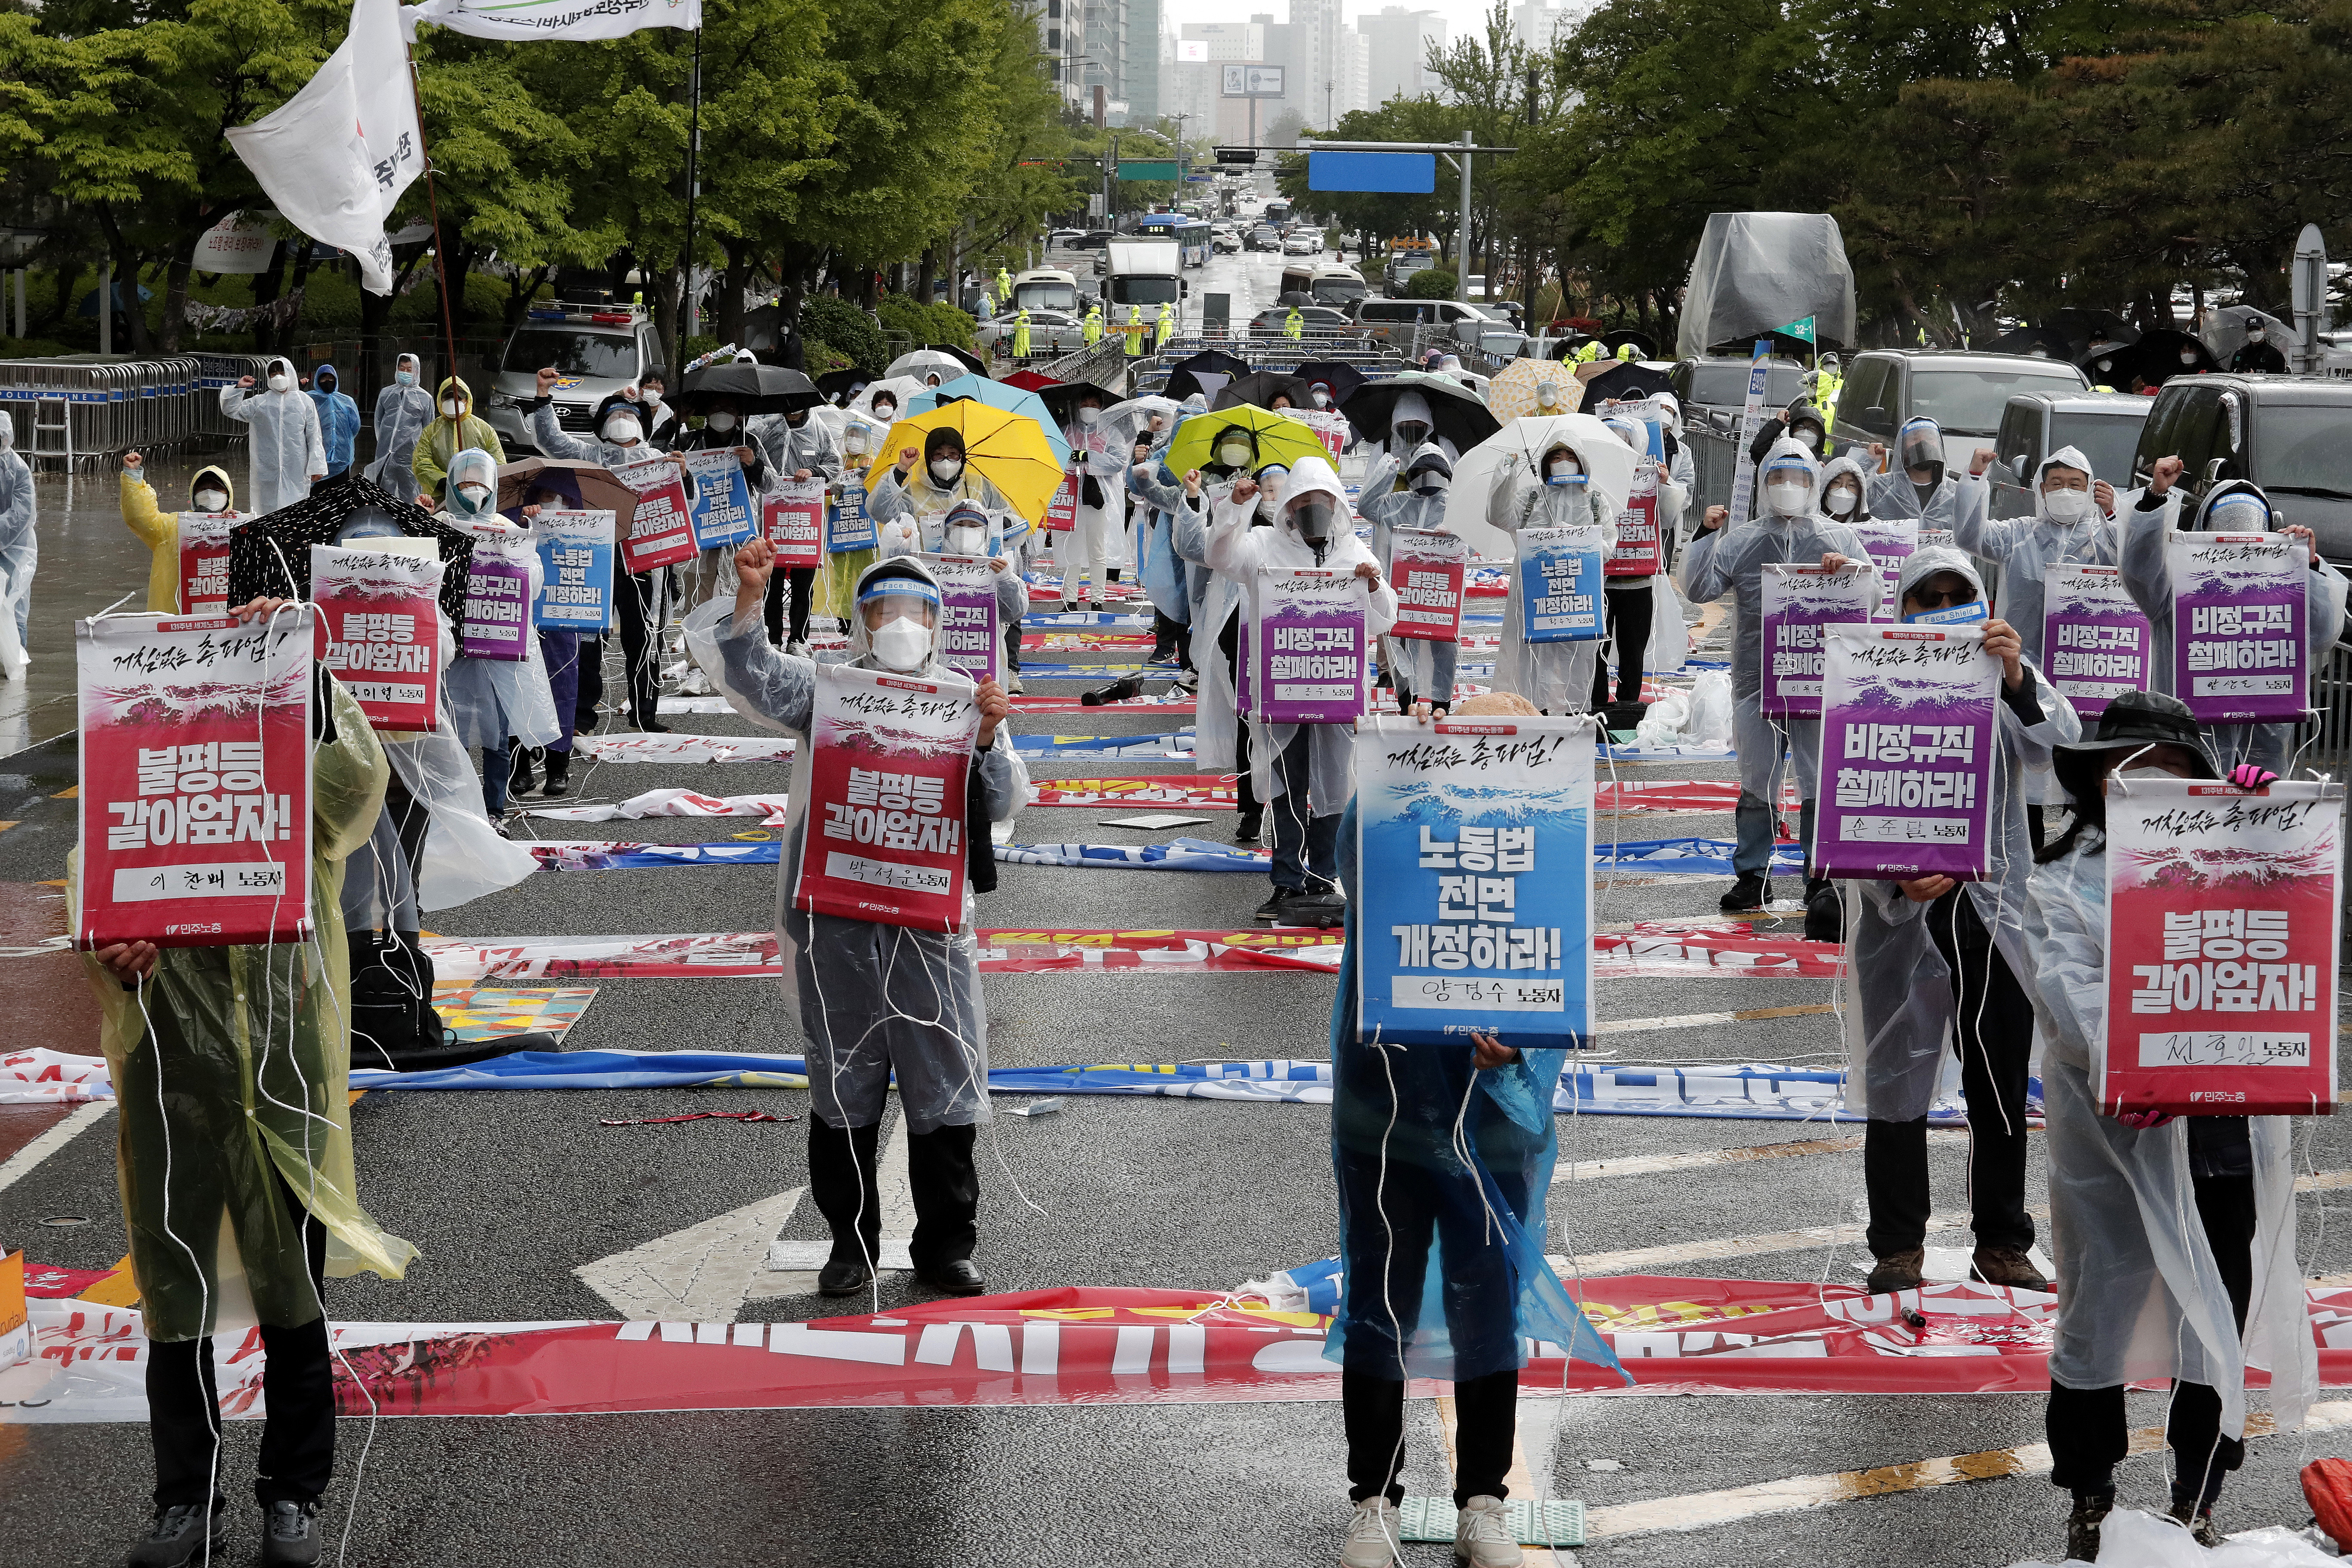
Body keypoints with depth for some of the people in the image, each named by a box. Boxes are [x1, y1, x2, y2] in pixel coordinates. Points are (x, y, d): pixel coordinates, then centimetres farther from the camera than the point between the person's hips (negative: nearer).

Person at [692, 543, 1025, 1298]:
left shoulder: (963, 697, 8)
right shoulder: (827, 689, 5)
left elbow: (1003, 803, 2)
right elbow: (749, 673, -10)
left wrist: (988, 738, -16)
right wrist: (750, 599, -26)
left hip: (934, 917, 0)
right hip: (836, 916, 0)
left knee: (945, 1082, 3)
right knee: (844, 1085, 8)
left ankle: (946, 1243, 15)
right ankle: (852, 1241, 19)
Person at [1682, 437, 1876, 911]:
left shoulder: (1839, 539, 10)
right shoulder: (1740, 539, 10)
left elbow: (1873, 596, 6)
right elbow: (1699, 589, 4)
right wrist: (1707, 535, -3)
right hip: (1756, 679, 1)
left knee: (1821, 782, 2)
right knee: (1756, 782, 6)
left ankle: (1821, 875, 12)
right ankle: (1752, 875, 13)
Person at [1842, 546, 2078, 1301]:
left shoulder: (2004, 682, 6)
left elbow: (2054, 744, -13)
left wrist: (2017, 678, -31)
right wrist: (1896, 876, -19)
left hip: (1993, 907, 2)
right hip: (1903, 910, -2)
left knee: (2002, 1085, 7)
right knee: (1898, 1077, 3)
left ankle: (2002, 1244, 19)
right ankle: (1898, 1246, 13)